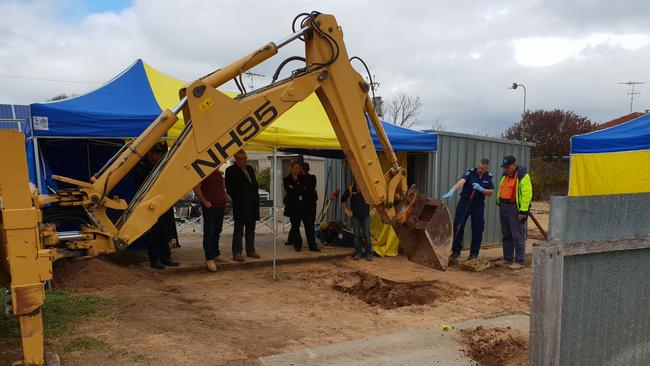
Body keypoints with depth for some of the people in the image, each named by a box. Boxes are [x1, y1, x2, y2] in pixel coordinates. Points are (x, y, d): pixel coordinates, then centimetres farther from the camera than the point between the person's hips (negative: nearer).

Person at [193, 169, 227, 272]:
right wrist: (204, 202, -15)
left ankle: (215, 253, 26)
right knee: (209, 232, -8)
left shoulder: (219, 173, 17)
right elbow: (196, 187, -15)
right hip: (209, 206, -8)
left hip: (221, 205, 8)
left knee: (217, 231, 14)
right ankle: (209, 259, -8)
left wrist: (224, 197, 14)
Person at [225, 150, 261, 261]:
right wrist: (237, 200, -10)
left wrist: (256, 197, 9)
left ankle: (250, 250, 22)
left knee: (251, 229, 13)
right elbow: (230, 188, -8)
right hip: (240, 206, -7)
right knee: (239, 230, -2)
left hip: (252, 204, 7)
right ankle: (236, 253, 3)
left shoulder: (250, 169, 15)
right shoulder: (231, 170, -6)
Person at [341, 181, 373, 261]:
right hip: (355, 216, 1)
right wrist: (346, 210, 5)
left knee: (367, 235, 0)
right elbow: (343, 199, 10)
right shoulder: (350, 189, -2)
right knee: (357, 235, 6)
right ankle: (358, 253, 14)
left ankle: (369, 253, 8)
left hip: (366, 215, -1)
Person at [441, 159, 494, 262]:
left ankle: (474, 253, 16)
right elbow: (461, 182, -29)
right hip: (464, 202, -2)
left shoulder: (488, 177, 1)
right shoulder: (470, 173, -11)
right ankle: (456, 251, 11)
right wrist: (451, 191, -46)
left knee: (477, 229, 4)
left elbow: (491, 192, 2)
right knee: (458, 227, -2)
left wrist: (481, 189, -17)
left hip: (478, 205, 3)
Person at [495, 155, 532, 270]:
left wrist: (523, 211, -22)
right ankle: (508, 259, 24)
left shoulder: (522, 175, -13)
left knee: (518, 236, -4)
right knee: (506, 236, 14)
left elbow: (527, 194, -18)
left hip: (515, 209, -8)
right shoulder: (505, 175, 13)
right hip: (504, 208, 8)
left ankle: (520, 261, 3)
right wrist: (499, 203, 18)